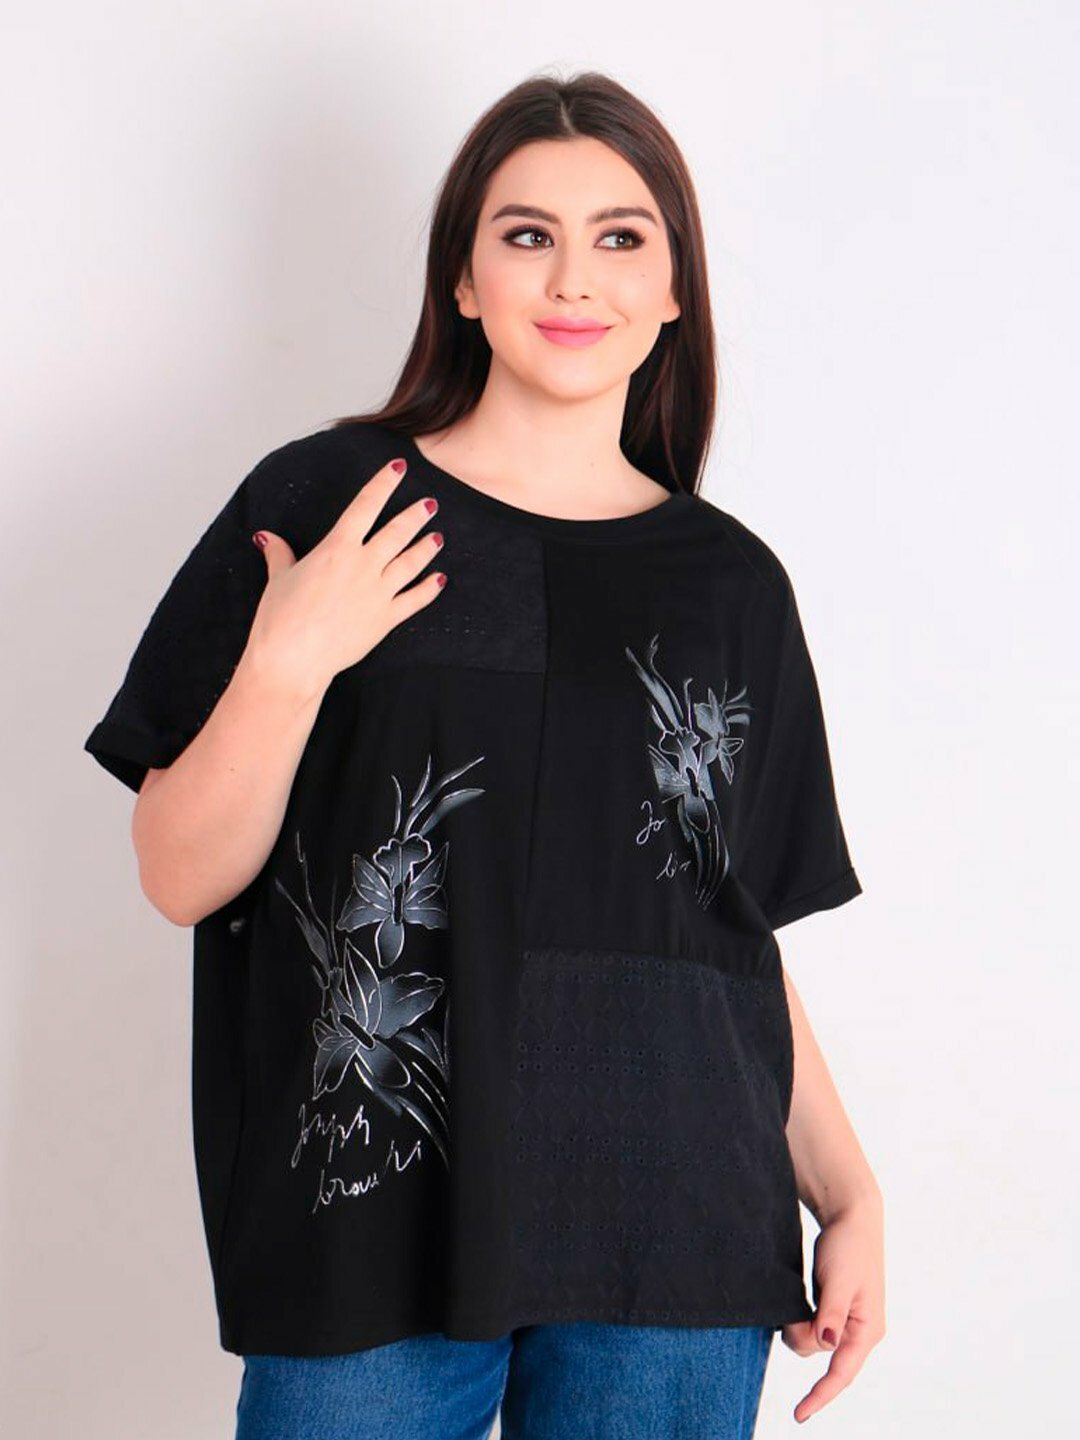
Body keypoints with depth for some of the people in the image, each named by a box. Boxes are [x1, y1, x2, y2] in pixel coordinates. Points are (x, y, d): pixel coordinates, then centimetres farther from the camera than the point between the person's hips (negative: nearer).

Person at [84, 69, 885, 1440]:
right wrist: (288, 666, -15)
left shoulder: (731, 582, 7)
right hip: (371, 1220, -2)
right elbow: (179, 877, -1)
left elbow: (748, 938, 11)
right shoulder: (321, 503, -1)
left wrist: (849, 1195, 6)